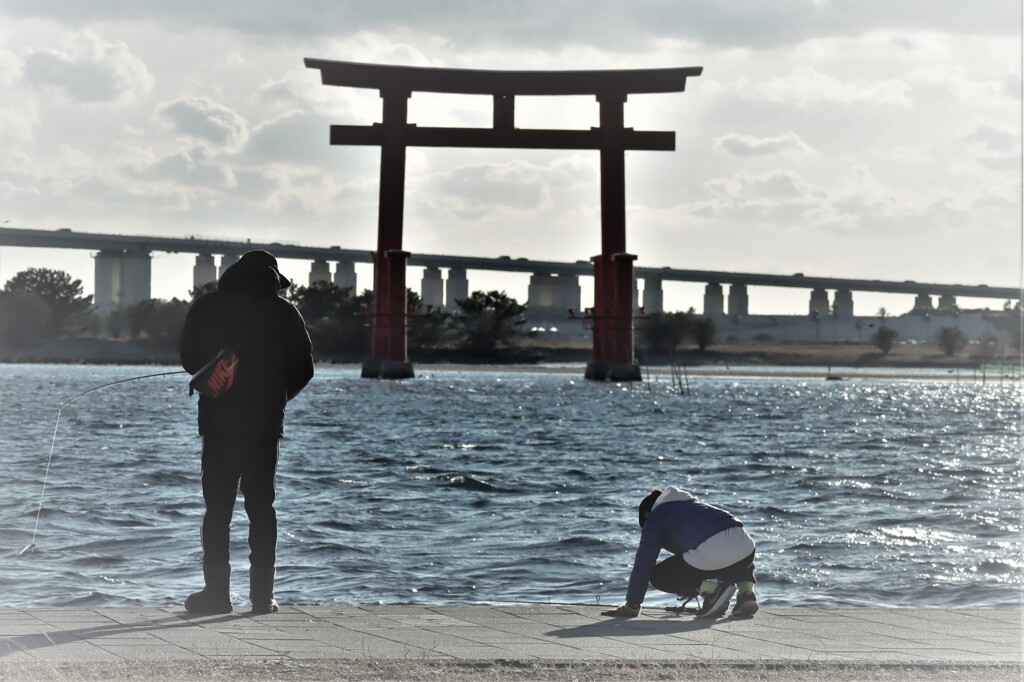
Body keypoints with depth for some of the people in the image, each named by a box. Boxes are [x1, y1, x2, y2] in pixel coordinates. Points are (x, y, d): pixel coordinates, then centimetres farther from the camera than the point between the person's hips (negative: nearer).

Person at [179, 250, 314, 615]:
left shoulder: (205, 307, 2)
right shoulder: (285, 312, 1)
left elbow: (189, 359, 10)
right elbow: (303, 368, 2)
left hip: (218, 421, 0)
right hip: (265, 424, 0)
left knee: (217, 507, 4)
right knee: (261, 507, 6)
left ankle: (217, 592, 1)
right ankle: (262, 595, 4)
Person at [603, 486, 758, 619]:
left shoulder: (654, 517, 19)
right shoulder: (692, 503, 39)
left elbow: (643, 563, 12)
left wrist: (631, 606, 17)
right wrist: (695, 588, 64)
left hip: (710, 553, -7)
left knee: (658, 576, 13)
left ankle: (712, 590, -2)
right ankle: (746, 593, 14)